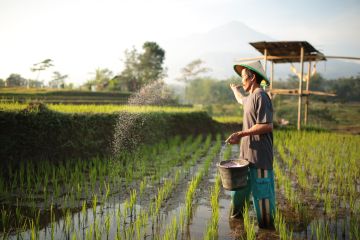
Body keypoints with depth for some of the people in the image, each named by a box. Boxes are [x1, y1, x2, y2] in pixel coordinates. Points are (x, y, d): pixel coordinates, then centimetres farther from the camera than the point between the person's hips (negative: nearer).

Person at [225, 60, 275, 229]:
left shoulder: (260, 97, -14)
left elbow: (267, 126, -23)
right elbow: (241, 100, 42)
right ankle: (235, 218, 33)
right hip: (246, 153, 10)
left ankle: (267, 227, 12)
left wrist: (241, 134, -22)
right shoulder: (250, 98, 15)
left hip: (259, 156, -10)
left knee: (262, 193, -1)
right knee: (239, 187, 18)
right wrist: (234, 89, 60)